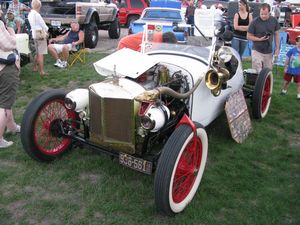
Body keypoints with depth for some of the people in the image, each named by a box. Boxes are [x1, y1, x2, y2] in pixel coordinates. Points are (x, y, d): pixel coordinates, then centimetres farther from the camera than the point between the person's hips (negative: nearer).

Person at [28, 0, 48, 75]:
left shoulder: (30, 14, 9)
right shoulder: (36, 14, -18)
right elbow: (43, 25, -14)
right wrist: (46, 30, 4)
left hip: (34, 35, 9)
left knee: (37, 53, 21)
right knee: (41, 54, -6)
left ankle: (35, 67, 31)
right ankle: (42, 71, -4)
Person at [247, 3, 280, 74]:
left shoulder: (274, 20, -1)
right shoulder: (254, 22, -11)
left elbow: (276, 34, 8)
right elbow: (249, 36, -6)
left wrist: (277, 49, 5)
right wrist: (259, 39, -20)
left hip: (269, 52, 4)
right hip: (257, 51, -4)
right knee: (257, 72, -7)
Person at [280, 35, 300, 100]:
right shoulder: (292, 50, -9)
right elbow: (287, 59, 0)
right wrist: (285, 67, 3)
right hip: (290, 70, 1)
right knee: (286, 81, 18)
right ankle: (284, 91, 42)